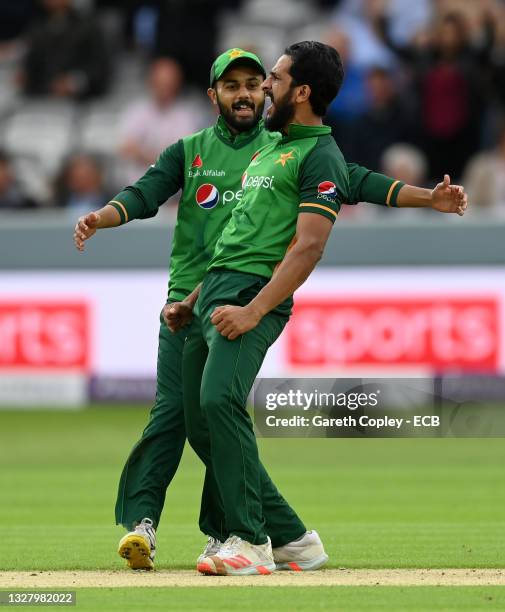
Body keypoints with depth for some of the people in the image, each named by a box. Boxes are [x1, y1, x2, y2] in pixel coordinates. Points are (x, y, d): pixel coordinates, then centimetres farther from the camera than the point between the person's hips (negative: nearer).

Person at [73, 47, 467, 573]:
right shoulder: (189, 151, 12)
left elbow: (352, 181, 3)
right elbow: (144, 195, -1)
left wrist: (426, 198, -9)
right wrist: (98, 219, -22)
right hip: (186, 301, 0)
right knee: (172, 408, -8)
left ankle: (223, 528, 6)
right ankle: (141, 520, -10)